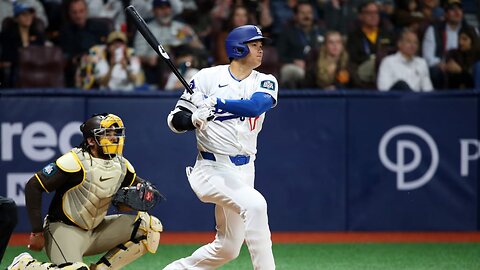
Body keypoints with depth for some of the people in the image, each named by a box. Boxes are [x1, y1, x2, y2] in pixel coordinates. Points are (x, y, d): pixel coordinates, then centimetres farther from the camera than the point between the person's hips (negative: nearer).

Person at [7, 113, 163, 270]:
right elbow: (33, 187, -20)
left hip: (96, 230, 7)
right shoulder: (76, 162, -19)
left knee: (150, 226, -3)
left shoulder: (121, 165, 2)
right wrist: (37, 232, -19)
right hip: (64, 228, -7)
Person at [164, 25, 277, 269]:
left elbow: (255, 106, -19)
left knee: (227, 249, 12)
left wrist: (216, 102, -31)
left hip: (244, 171, 6)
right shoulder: (208, 78, -4)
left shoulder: (265, 83, 4)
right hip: (212, 169, -6)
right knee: (254, 204, -31)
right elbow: (175, 121, -3)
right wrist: (195, 118, -25)